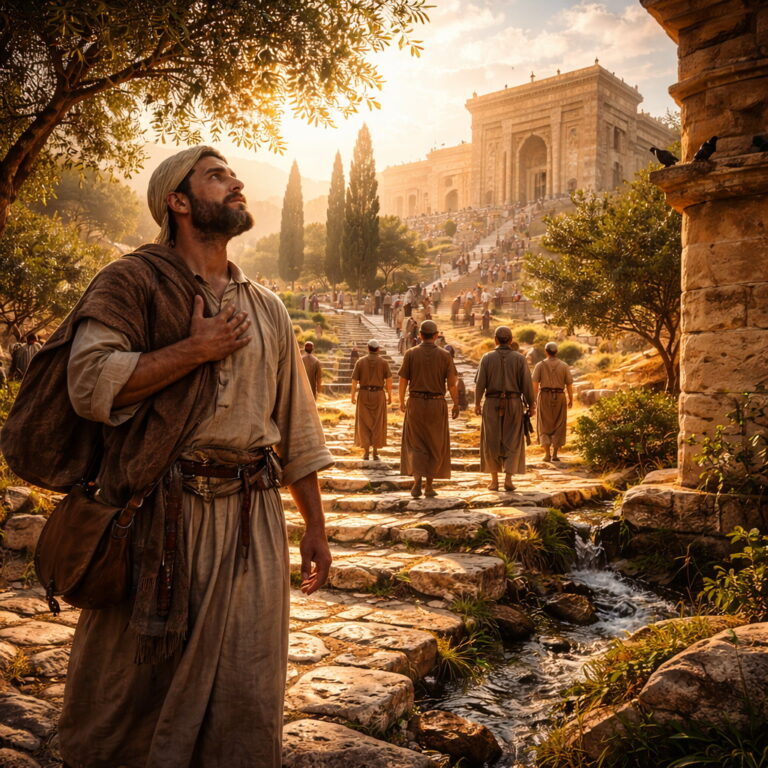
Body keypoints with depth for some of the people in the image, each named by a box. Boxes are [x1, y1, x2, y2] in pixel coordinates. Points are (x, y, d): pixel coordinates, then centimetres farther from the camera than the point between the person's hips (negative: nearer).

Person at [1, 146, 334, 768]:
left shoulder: (267, 309, 14)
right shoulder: (133, 283, -1)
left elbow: (297, 429, 14)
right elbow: (90, 383, -17)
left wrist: (315, 528, 12)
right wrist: (197, 348, -13)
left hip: (252, 519, 4)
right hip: (160, 517, -4)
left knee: (247, 689, 10)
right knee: (135, 683, 10)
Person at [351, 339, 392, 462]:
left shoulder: (360, 361, -1)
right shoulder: (383, 362, -2)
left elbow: (354, 380, -3)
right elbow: (389, 380, -6)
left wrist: (353, 396, 6)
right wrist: (389, 395, 3)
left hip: (364, 395, 0)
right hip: (378, 395, 0)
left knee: (364, 424, 6)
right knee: (377, 424, 7)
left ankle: (366, 452, 2)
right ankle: (375, 452, 6)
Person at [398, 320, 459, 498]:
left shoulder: (410, 354, -2)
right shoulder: (445, 355, -2)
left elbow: (403, 382, -1)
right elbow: (452, 383, -6)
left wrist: (401, 402, 13)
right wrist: (456, 404, 5)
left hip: (416, 403, 0)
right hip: (437, 405, 0)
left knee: (415, 445, 11)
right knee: (435, 446, 12)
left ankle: (417, 481, -7)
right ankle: (429, 486, 13)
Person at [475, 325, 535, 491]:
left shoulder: (487, 358, -2)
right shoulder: (519, 358, -3)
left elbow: (480, 383, -4)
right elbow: (527, 384, -5)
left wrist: (477, 403, 8)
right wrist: (531, 405, 4)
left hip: (492, 404, 0)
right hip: (514, 403, 0)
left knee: (492, 442, 10)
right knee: (512, 443, 7)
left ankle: (494, 480, 9)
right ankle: (508, 479, -4)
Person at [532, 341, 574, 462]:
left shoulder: (540, 365, -1)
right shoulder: (564, 366, 1)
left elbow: (535, 384, -8)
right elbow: (569, 385, 0)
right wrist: (571, 400, 10)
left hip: (544, 397, 0)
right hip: (559, 397, 0)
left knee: (545, 426, 9)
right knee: (558, 426, 11)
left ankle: (547, 454, -3)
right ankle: (554, 454, 9)